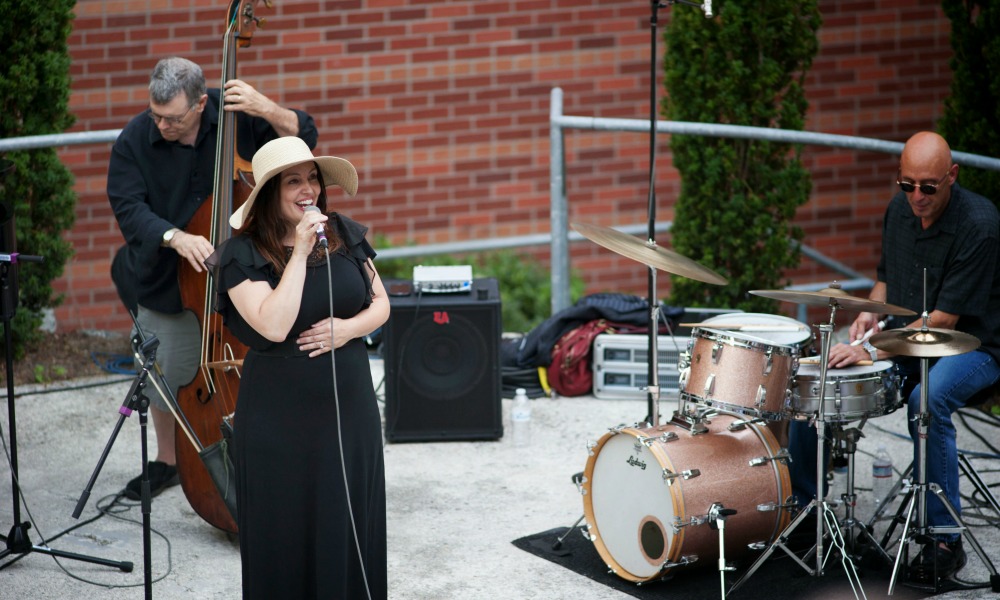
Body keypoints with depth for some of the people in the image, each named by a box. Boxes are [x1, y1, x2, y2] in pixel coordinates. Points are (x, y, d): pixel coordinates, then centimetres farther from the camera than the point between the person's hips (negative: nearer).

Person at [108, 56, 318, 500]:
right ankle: (168, 461, 36)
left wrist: (268, 110, -31)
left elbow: (304, 138, -11)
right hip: (168, 282, 1)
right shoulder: (134, 141, -12)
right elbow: (128, 209, -18)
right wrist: (175, 237, -35)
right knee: (167, 375, 14)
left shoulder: (235, 115, -13)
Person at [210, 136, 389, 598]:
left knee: (351, 525, 11)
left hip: (350, 408, 4)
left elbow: (381, 303, 11)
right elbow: (275, 326, -24)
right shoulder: (244, 256, -11)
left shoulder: (344, 235, 4)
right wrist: (300, 252, -23)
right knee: (288, 531, 5)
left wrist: (349, 327, -10)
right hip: (281, 417, -4)